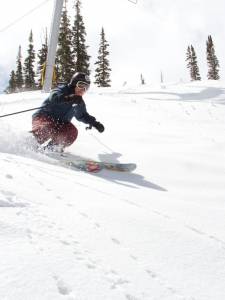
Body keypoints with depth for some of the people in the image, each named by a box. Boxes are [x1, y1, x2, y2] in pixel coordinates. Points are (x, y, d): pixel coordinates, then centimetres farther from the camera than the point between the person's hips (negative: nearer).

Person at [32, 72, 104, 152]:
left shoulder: (79, 101, 10)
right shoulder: (62, 90, -12)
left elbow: (83, 116, 27)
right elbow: (54, 97, -35)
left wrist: (95, 123, 16)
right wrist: (68, 98, -53)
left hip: (58, 125, 8)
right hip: (42, 119, -7)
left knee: (72, 133, -15)